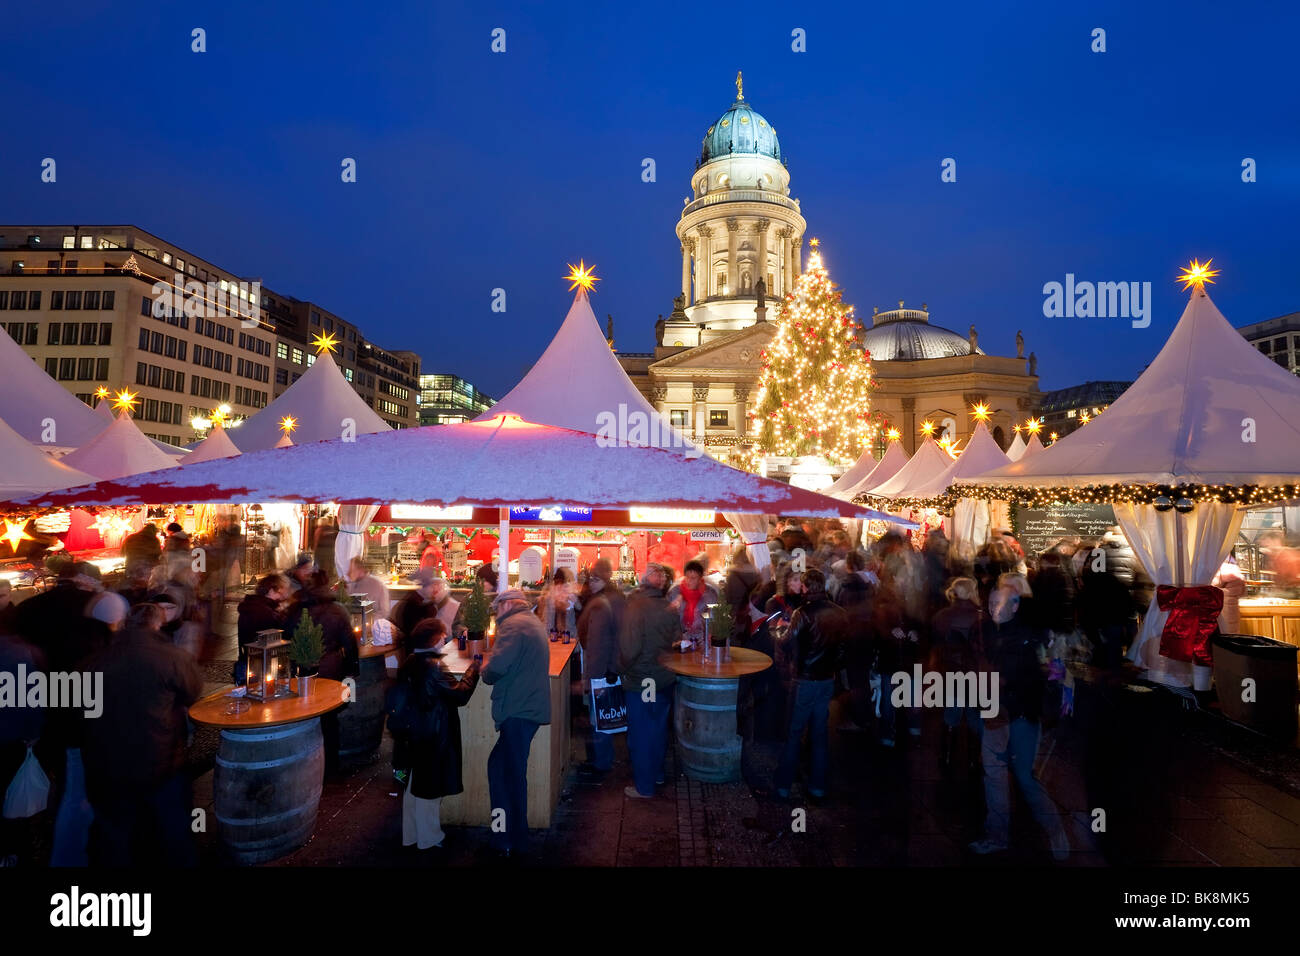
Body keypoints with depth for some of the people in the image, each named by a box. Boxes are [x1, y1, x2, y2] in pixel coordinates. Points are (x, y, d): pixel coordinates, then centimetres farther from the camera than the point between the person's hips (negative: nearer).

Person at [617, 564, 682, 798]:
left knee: (640, 734, 8)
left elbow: (629, 647, -25)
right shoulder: (671, 609, -5)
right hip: (664, 679, 5)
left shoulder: (635, 608, -21)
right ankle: (657, 773, 37)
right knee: (659, 728, 21)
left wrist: (623, 669, -8)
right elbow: (677, 642, 4)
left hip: (639, 682, -5)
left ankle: (644, 786, 19)